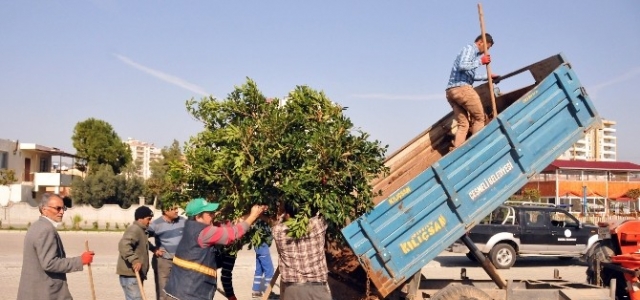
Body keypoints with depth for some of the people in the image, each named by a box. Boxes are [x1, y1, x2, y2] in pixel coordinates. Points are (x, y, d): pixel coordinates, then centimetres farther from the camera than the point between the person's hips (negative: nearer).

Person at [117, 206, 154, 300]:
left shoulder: (141, 231, 18)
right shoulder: (134, 229, -15)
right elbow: (124, 245, -30)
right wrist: (134, 260, -33)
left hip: (136, 273, 11)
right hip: (130, 273, -11)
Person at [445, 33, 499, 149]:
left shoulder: (472, 52, 27)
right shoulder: (470, 48, -1)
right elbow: (462, 66, -18)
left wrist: (487, 77, 37)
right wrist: (480, 61, -11)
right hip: (462, 88, -9)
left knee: (463, 124, 5)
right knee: (479, 117, 1)